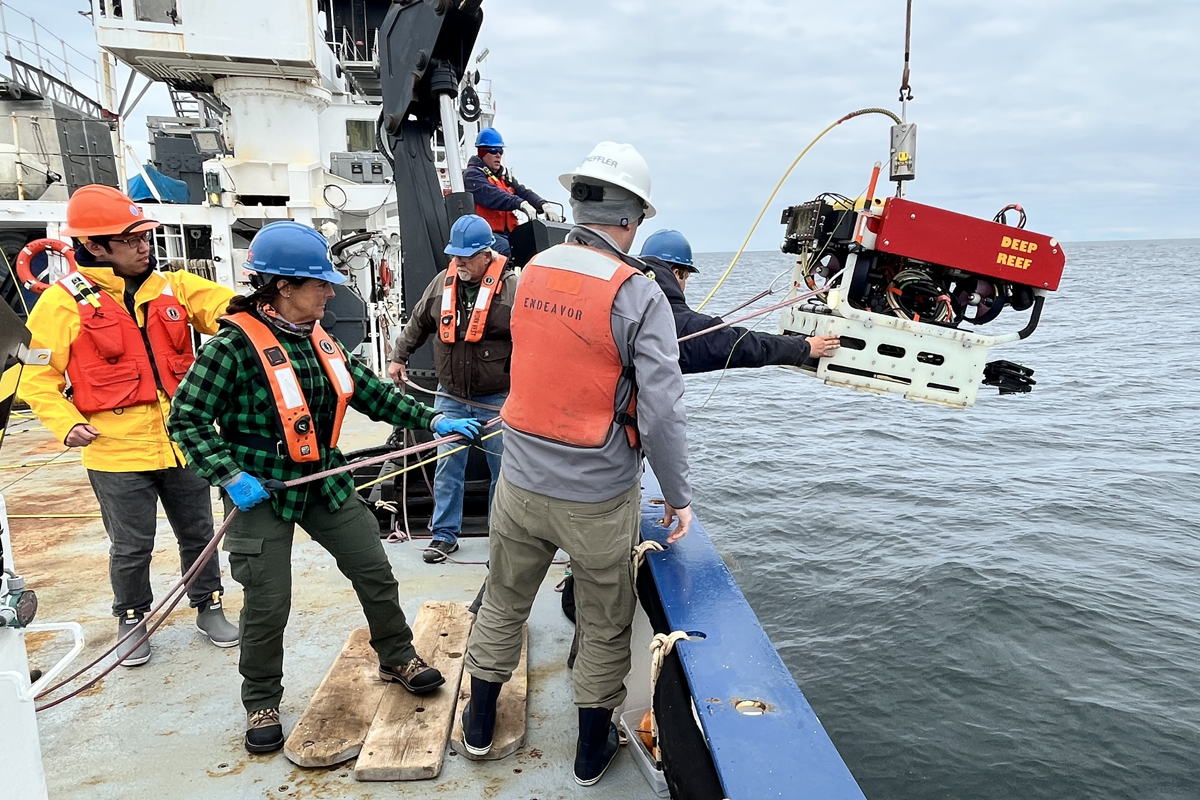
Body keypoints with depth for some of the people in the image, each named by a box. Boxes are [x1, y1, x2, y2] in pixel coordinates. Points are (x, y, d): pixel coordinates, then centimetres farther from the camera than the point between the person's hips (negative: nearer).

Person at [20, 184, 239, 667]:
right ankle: (131, 621, 35)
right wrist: (66, 423, -14)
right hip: (117, 453, -3)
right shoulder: (64, 301, -6)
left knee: (198, 534, 16)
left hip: (183, 443, 3)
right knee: (131, 548, 10)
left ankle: (208, 608, 36)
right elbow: (38, 377, 0)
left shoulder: (173, 287, 3)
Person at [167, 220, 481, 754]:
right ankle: (261, 704, 29)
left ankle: (397, 658, 35)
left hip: (325, 482, 6)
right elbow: (186, 418, -14)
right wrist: (230, 476, -23)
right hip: (262, 492, -6)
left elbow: (369, 391, 8)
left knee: (375, 573, 12)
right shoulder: (235, 345, -18)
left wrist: (432, 421, 1)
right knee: (267, 606, 4)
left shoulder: (317, 339, 3)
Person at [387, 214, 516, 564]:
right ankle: (444, 534, 22)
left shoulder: (511, 287, -14)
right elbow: (418, 322, 17)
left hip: (496, 400, -4)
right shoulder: (442, 282, 2)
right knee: (447, 466, 9)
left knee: (503, 469, 9)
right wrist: (398, 357, 16)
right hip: (450, 397, 4)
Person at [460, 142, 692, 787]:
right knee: (604, 626, 17)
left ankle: (479, 723, 42)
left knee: (503, 603, 23)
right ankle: (593, 748, 35)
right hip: (598, 498, -4)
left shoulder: (531, 273, 0)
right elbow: (662, 413, -19)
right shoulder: (637, 294, -17)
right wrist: (677, 496, -6)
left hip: (521, 483, 5)